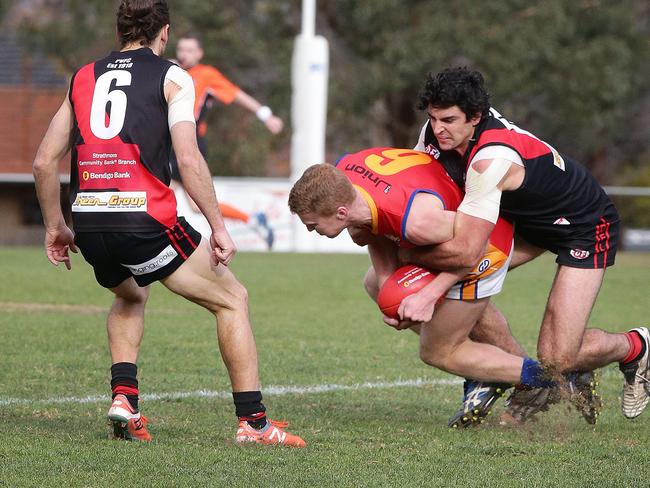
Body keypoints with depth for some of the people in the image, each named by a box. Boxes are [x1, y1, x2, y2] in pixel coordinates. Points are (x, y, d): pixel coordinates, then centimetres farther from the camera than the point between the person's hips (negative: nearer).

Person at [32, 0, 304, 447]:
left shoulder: (84, 78, 18)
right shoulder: (171, 78, 4)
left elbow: (45, 161, 17)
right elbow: (189, 159, -8)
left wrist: (55, 226, 27)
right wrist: (218, 226, -5)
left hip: (90, 224, 5)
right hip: (143, 219, -5)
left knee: (131, 297, 36)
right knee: (232, 298, 11)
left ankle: (124, 397, 16)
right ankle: (253, 422, 5)